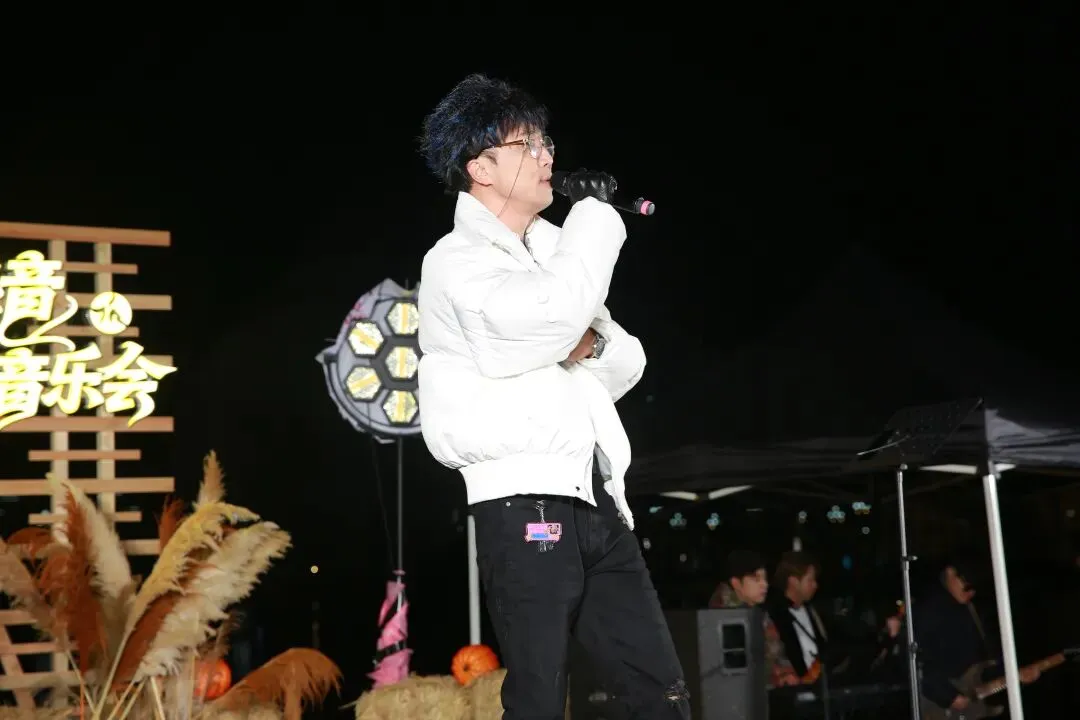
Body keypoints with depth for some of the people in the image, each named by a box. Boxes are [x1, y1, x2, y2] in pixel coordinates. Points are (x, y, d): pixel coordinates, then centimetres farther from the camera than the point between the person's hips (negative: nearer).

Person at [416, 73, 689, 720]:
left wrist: (593, 344, -3)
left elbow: (626, 367, 21)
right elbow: (554, 312, -24)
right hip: (525, 507, -7)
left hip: (598, 504, 7)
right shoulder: (456, 262, -4)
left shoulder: (551, 248, 19)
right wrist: (596, 209, -8)